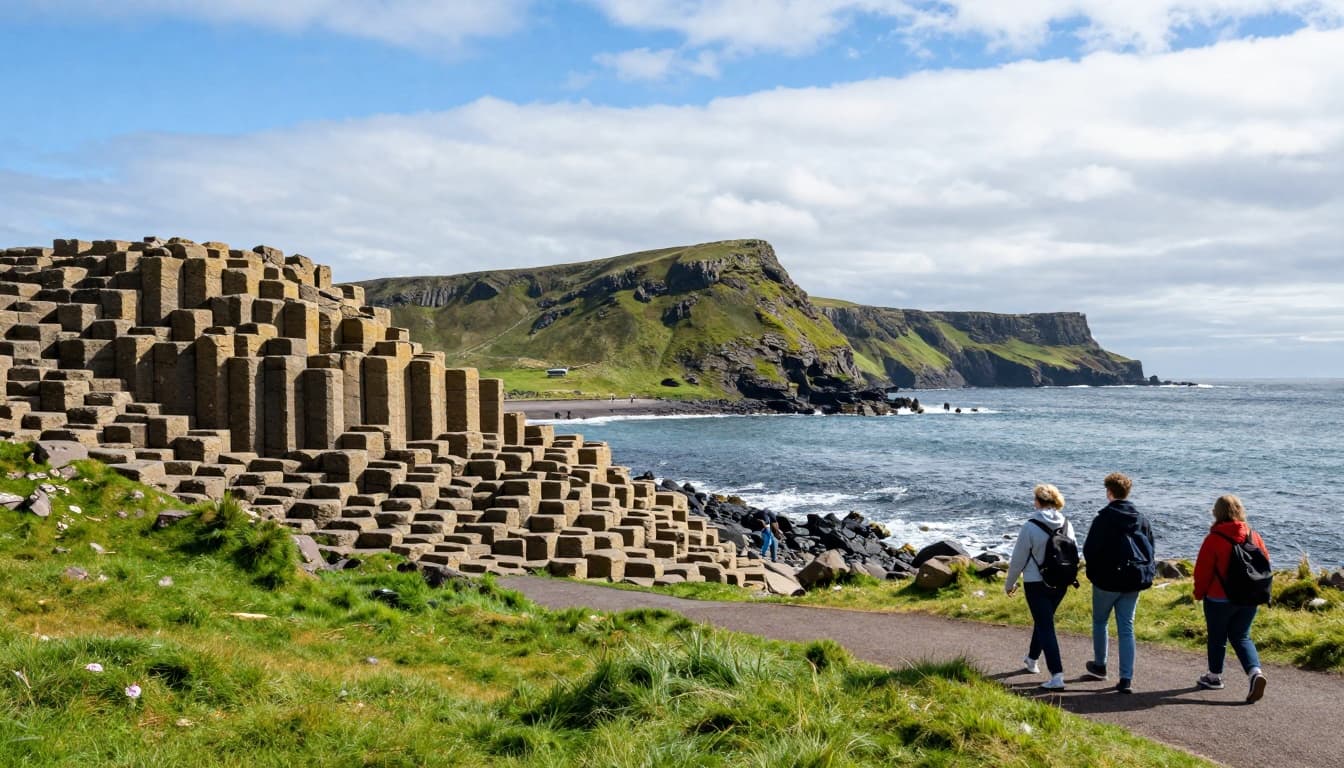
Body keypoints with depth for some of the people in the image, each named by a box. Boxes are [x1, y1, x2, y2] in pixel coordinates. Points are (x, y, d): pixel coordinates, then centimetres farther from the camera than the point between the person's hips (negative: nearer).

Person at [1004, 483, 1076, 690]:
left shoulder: (1030, 526, -17)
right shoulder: (1066, 524, -2)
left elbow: (1018, 559, -10)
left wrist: (1010, 583, 4)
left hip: (1036, 584, -6)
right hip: (1060, 583, 6)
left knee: (1046, 627, -4)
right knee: (1042, 620, 25)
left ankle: (1057, 676, -12)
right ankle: (1032, 659, 44)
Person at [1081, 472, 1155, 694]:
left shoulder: (1103, 518, -14)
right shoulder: (1142, 519, 3)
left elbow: (1090, 549, -12)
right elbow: (1151, 548, 9)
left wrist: (1094, 572, 6)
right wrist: (1142, 570, 15)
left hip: (1107, 580, -4)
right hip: (1134, 581, 4)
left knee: (1100, 622, 18)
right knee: (1126, 629, 5)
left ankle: (1100, 666, 31)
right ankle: (1126, 679, -1)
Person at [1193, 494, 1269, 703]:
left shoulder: (1214, 539, -15)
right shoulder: (1254, 536, -1)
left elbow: (1203, 571, -11)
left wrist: (1199, 593, 4)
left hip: (1219, 599, -4)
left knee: (1217, 637, 13)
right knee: (1241, 637, 13)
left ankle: (1215, 676, 26)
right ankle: (1255, 672, -9)